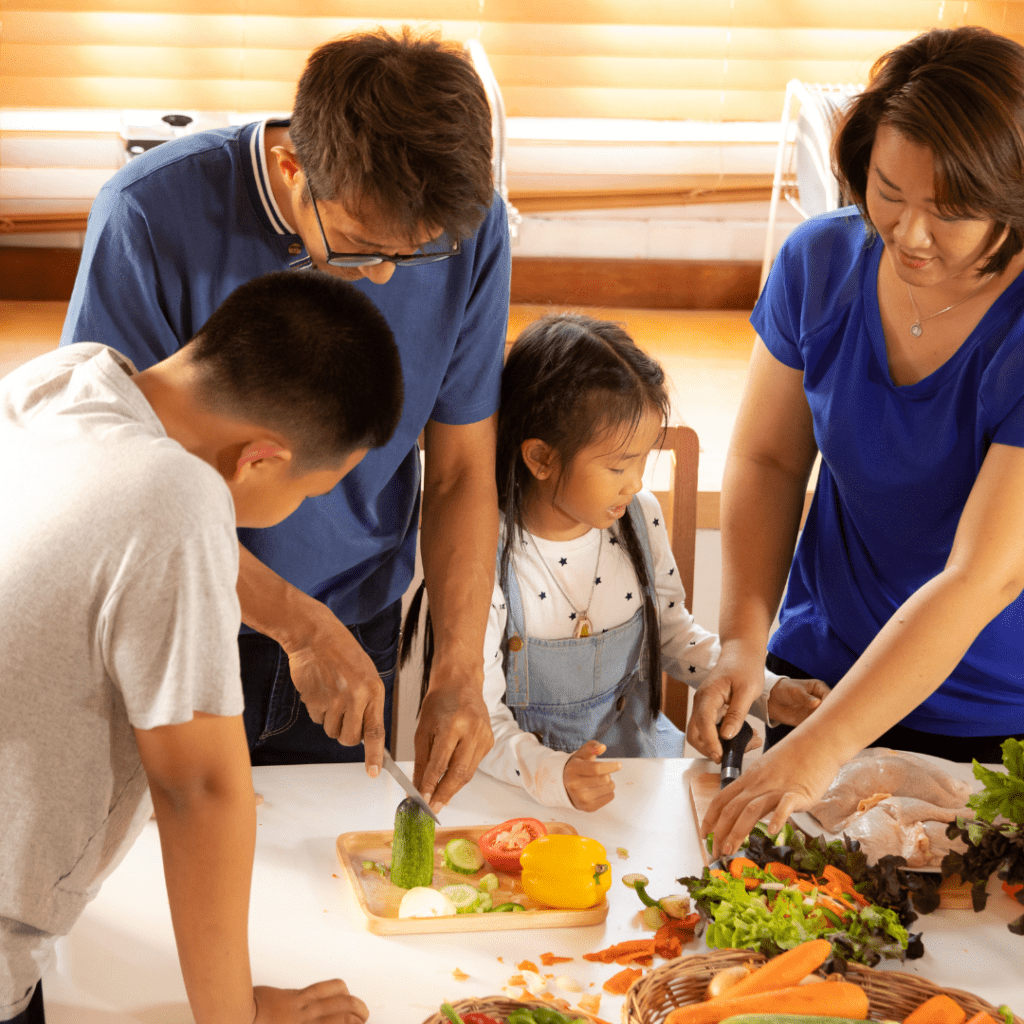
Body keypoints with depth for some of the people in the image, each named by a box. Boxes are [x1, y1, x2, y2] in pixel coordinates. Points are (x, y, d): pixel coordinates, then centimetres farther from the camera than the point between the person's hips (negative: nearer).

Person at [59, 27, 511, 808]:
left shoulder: (470, 229, -16)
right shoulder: (152, 215, -25)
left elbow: (462, 471, -7)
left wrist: (461, 670, -19)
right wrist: (301, 624, -25)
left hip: (357, 636, 2)